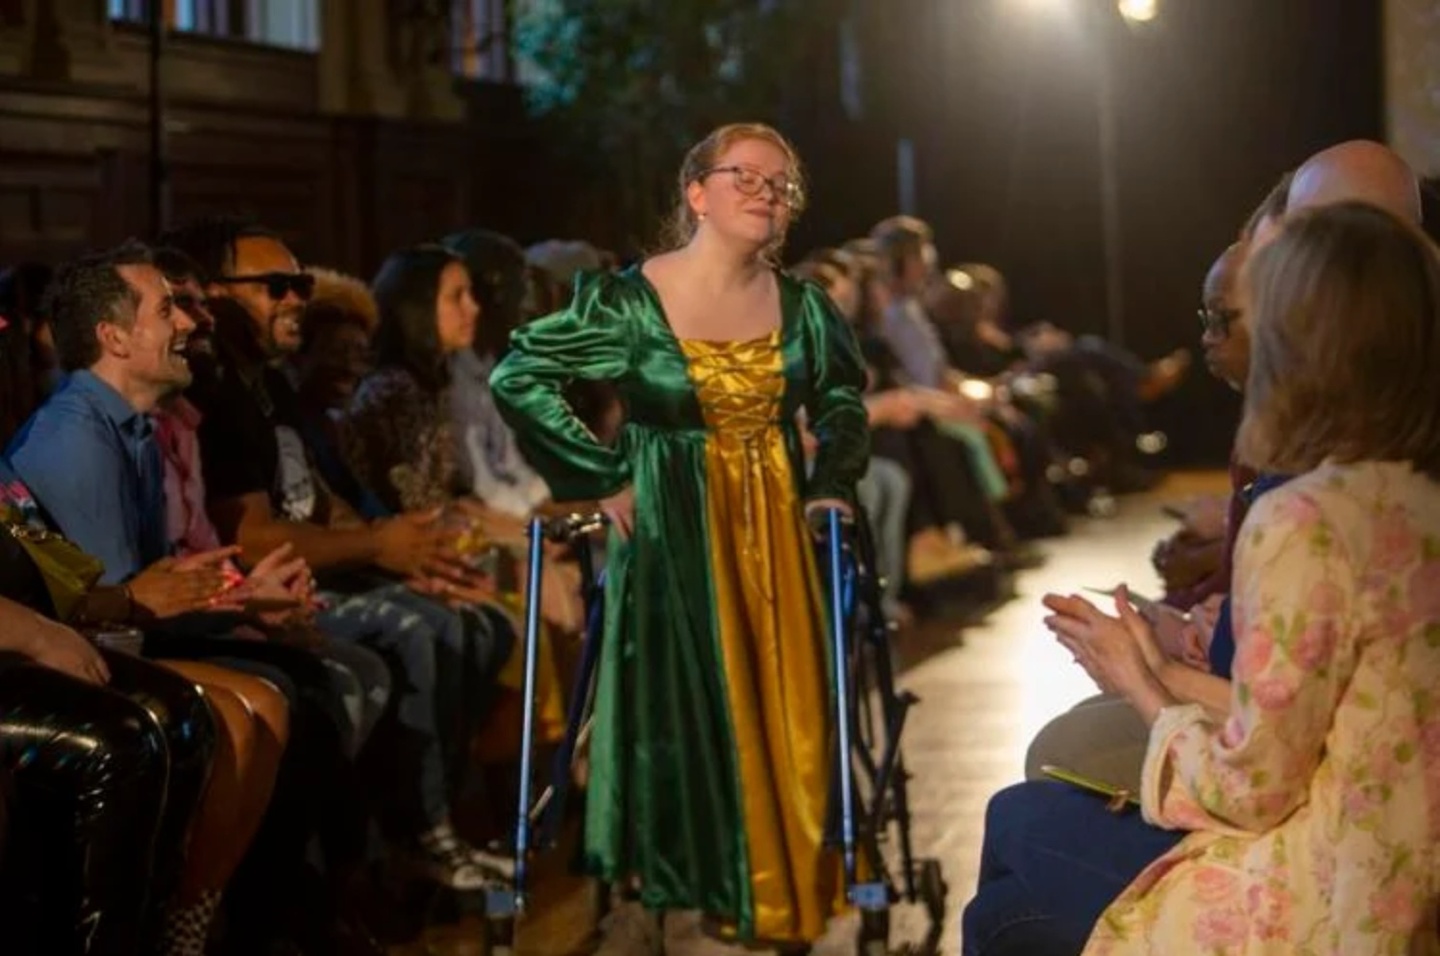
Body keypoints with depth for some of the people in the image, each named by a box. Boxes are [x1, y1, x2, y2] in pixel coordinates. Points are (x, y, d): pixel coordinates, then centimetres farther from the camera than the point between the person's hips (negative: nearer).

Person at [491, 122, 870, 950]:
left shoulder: (802, 306, 1)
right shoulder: (629, 301, -11)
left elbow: (843, 399, 18)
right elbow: (518, 379, -10)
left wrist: (833, 483, 3)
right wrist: (602, 478, -10)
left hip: (779, 534, 4)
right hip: (673, 537, -4)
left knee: (790, 711, 4)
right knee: (685, 712, 0)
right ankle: (705, 886, 13)